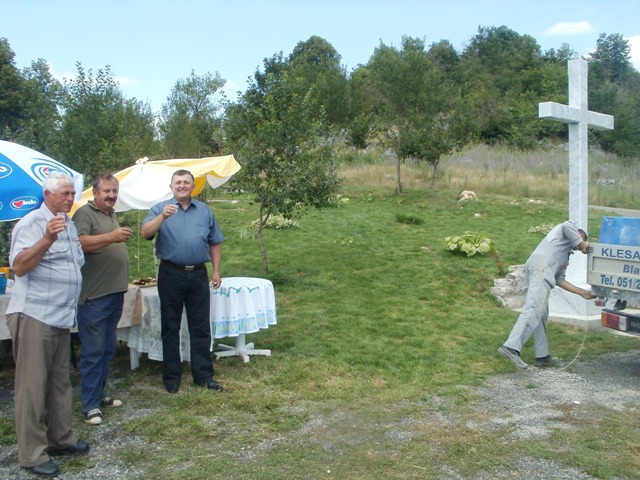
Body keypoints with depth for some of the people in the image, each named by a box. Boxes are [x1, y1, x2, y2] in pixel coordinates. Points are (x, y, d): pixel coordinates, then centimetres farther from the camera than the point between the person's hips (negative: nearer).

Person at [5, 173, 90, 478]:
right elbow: (18, 267, -23)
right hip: (34, 316, -8)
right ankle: (32, 454, 7)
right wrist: (47, 240, -36)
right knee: (32, 385, -1)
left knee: (60, 382, 15)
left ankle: (60, 438, 27)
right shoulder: (32, 223, -12)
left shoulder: (68, 224, 15)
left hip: (62, 316, 8)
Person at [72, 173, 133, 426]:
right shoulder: (85, 213, -8)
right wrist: (110, 237, -33)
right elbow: (79, 243, -25)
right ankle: (90, 405, 4)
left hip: (115, 292, 9)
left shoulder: (112, 215, 19)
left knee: (107, 350, 14)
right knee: (93, 351, -3)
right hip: (94, 296, -8)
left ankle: (99, 395, 25)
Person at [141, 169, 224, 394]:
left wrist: (216, 271, 6)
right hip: (171, 274, -2)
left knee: (201, 327, 6)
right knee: (170, 327, 7)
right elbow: (146, 233, -13)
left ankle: (204, 375, 16)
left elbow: (215, 243, 13)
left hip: (198, 274, 2)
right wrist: (162, 217, -28)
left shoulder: (205, 211, 10)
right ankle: (171, 377, 17)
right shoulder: (160, 208, 2)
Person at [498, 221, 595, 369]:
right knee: (534, 310, -19)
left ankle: (542, 356, 15)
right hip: (541, 266, -10)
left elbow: (559, 280, 30)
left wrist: (581, 292, 30)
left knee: (542, 314, 11)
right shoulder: (568, 227, 22)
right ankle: (511, 347, -30)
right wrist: (584, 246, 19)